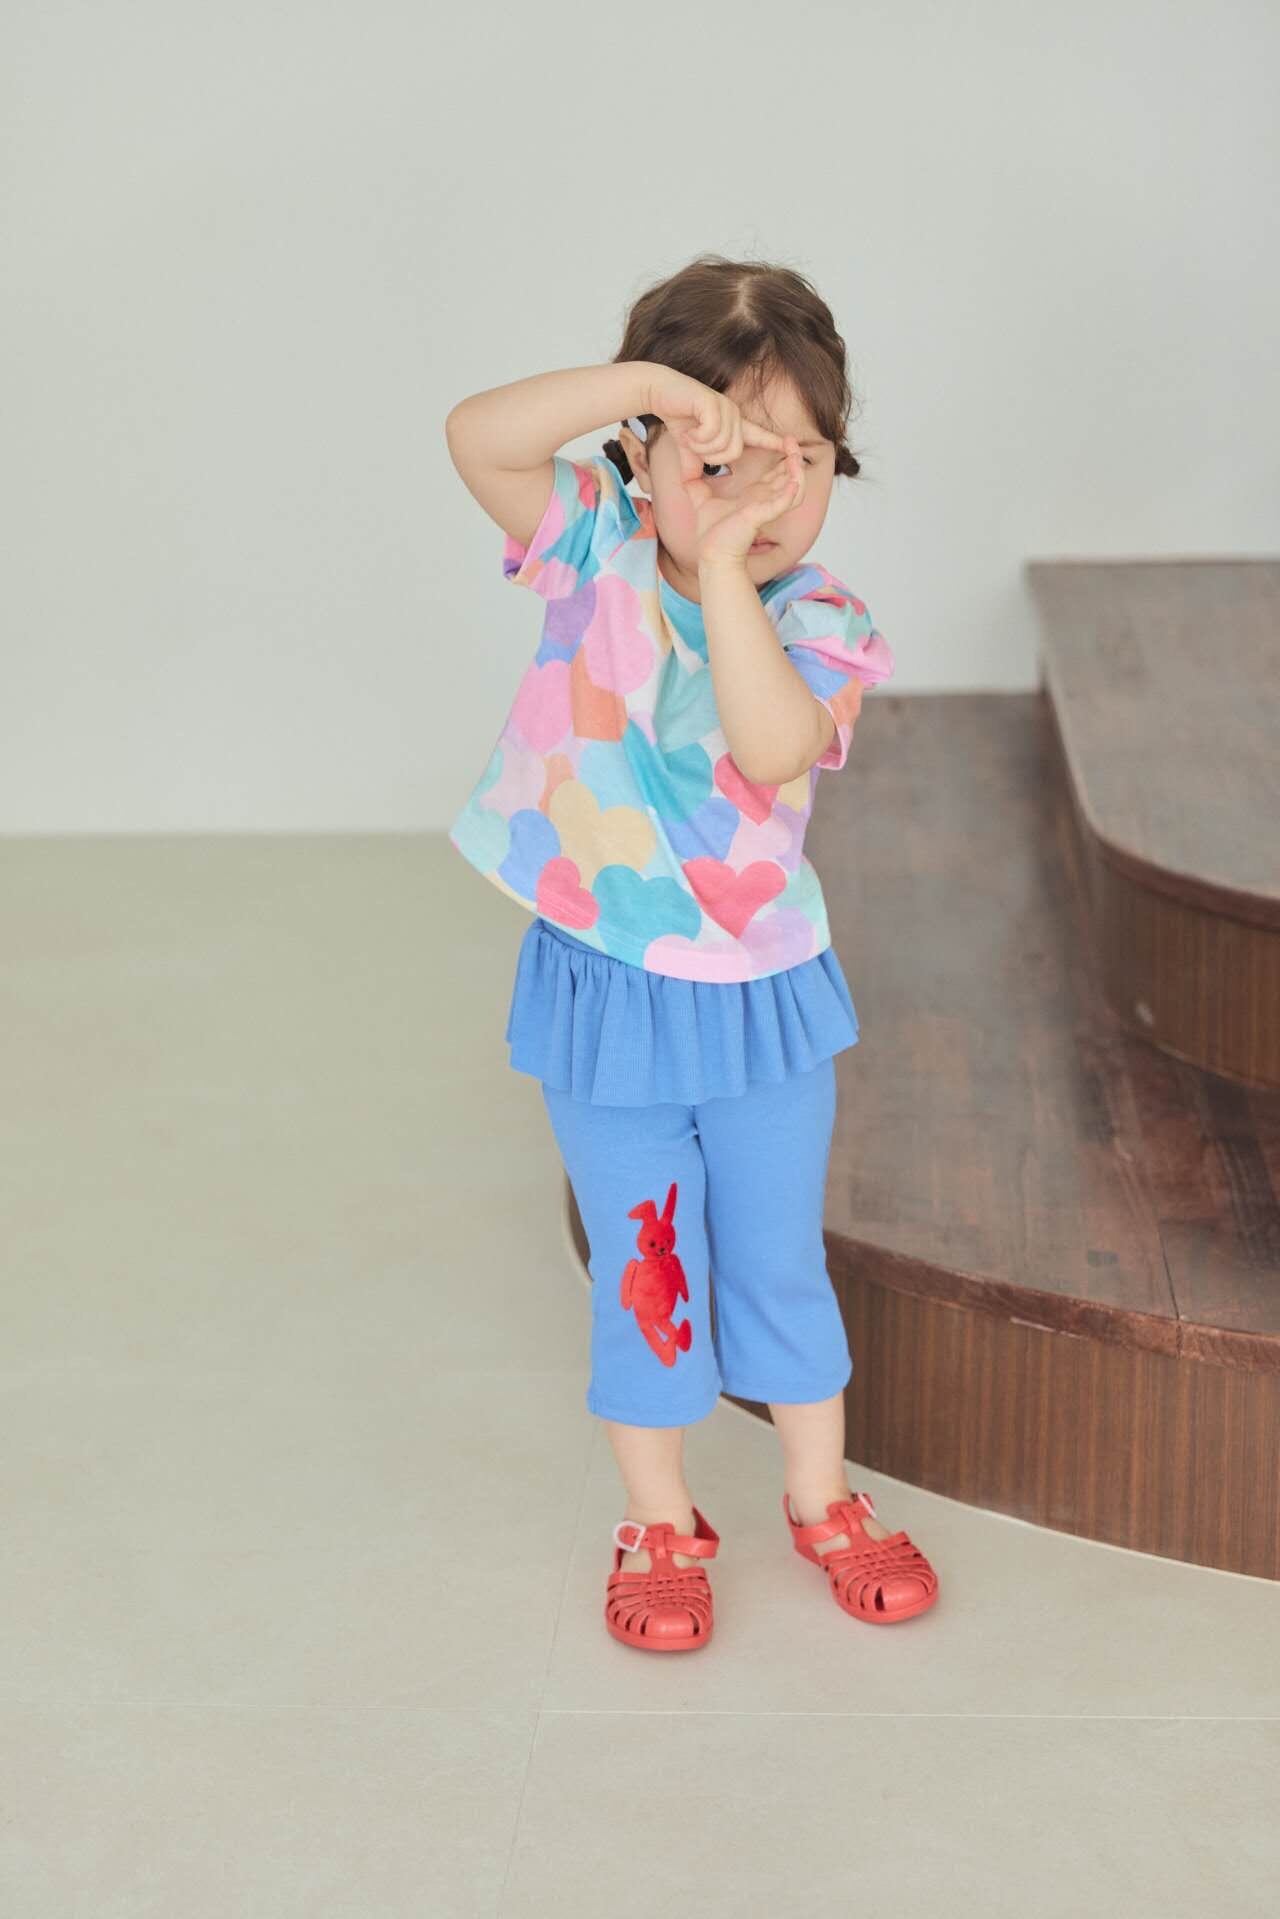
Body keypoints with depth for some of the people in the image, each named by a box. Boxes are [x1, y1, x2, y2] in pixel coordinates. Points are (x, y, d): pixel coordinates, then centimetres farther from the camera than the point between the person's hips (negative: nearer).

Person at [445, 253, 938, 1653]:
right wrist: (643, 380, -35)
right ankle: (657, 1526, 30)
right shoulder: (595, 550, -10)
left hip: (762, 993, 0)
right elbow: (478, 436, -26)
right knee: (643, 1272, 12)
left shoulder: (822, 623, -13)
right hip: (608, 994, 0)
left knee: (780, 1263, 17)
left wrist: (723, 569, -36)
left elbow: (773, 747, -33)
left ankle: (822, 1501, 37)